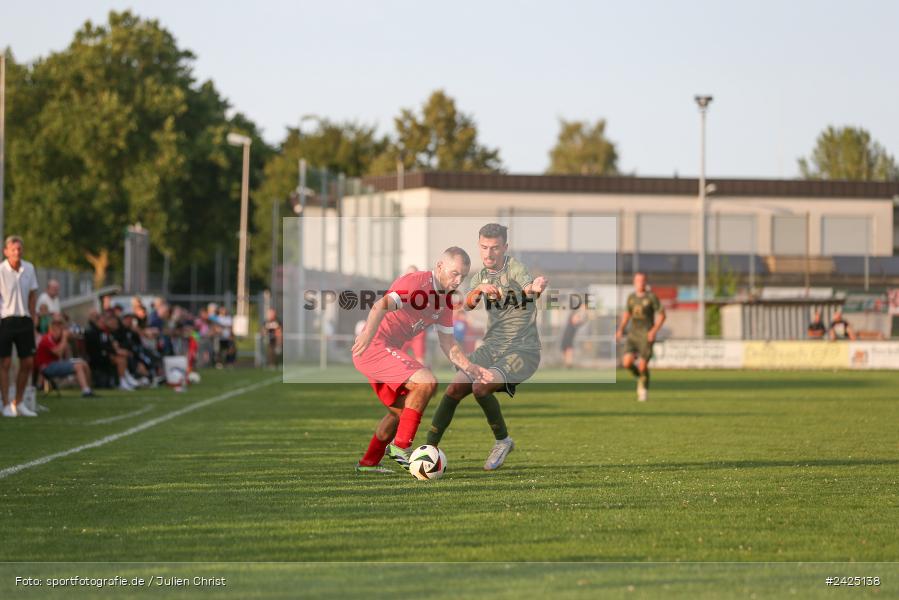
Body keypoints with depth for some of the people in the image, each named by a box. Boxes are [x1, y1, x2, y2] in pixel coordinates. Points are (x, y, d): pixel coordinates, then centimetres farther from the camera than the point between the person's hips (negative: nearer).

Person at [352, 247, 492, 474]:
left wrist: (470, 368, 1)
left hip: (386, 352, 10)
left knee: (402, 409, 21)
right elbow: (381, 306, -30)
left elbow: (448, 344, 16)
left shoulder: (445, 301, 12)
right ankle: (400, 447, -19)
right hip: (374, 346, -10)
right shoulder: (416, 282, -16)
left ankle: (368, 463, 31)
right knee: (426, 381, -22)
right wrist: (368, 333, -46)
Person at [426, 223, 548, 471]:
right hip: (492, 347, 6)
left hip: (523, 350, -6)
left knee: (480, 387, -27)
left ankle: (503, 441, -5)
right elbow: (467, 305, -11)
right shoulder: (480, 276, 8)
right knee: (455, 389, -12)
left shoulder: (514, 267, -11)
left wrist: (535, 287, -60)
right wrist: (479, 289, -34)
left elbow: (527, 286, -34)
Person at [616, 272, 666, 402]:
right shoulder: (631, 297, 10)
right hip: (633, 334, 4)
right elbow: (627, 314, 23)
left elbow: (662, 315, -6)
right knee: (627, 363, -12)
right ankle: (640, 378, 20)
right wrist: (620, 329, 9)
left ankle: (644, 390, 14)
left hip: (647, 336, -4)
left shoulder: (651, 297, -6)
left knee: (642, 365, -10)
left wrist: (654, 330, -19)